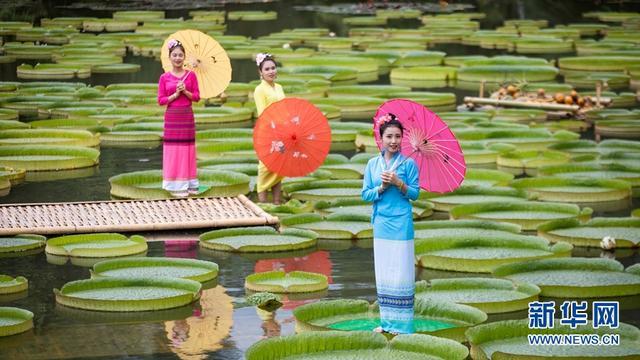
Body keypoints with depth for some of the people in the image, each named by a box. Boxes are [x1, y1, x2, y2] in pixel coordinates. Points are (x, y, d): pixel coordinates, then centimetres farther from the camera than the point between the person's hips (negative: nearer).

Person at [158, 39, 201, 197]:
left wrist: (185, 91, -14)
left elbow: (197, 97, 2)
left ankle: (189, 184, 13)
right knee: (173, 150, 0)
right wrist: (175, 94, -14)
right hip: (172, 117, -1)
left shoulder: (191, 75, 2)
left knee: (187, 149, 6)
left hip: (187, 116, 1)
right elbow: (161, 100, -2)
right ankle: (176, 185, 4)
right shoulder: (165, 77, -1)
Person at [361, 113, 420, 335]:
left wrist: (398, 183, -19)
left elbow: (415, 193, -4)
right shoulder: (372, 164, 7)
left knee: (401, 273, -3)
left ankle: (402, 323, 2)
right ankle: (386, 321, 16)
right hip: (381, 223, 4)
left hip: (401, 223, -4)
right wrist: (382, 187, -12)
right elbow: (365, 194, 5)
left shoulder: (408, 163, -3)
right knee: (383, 273, 8)